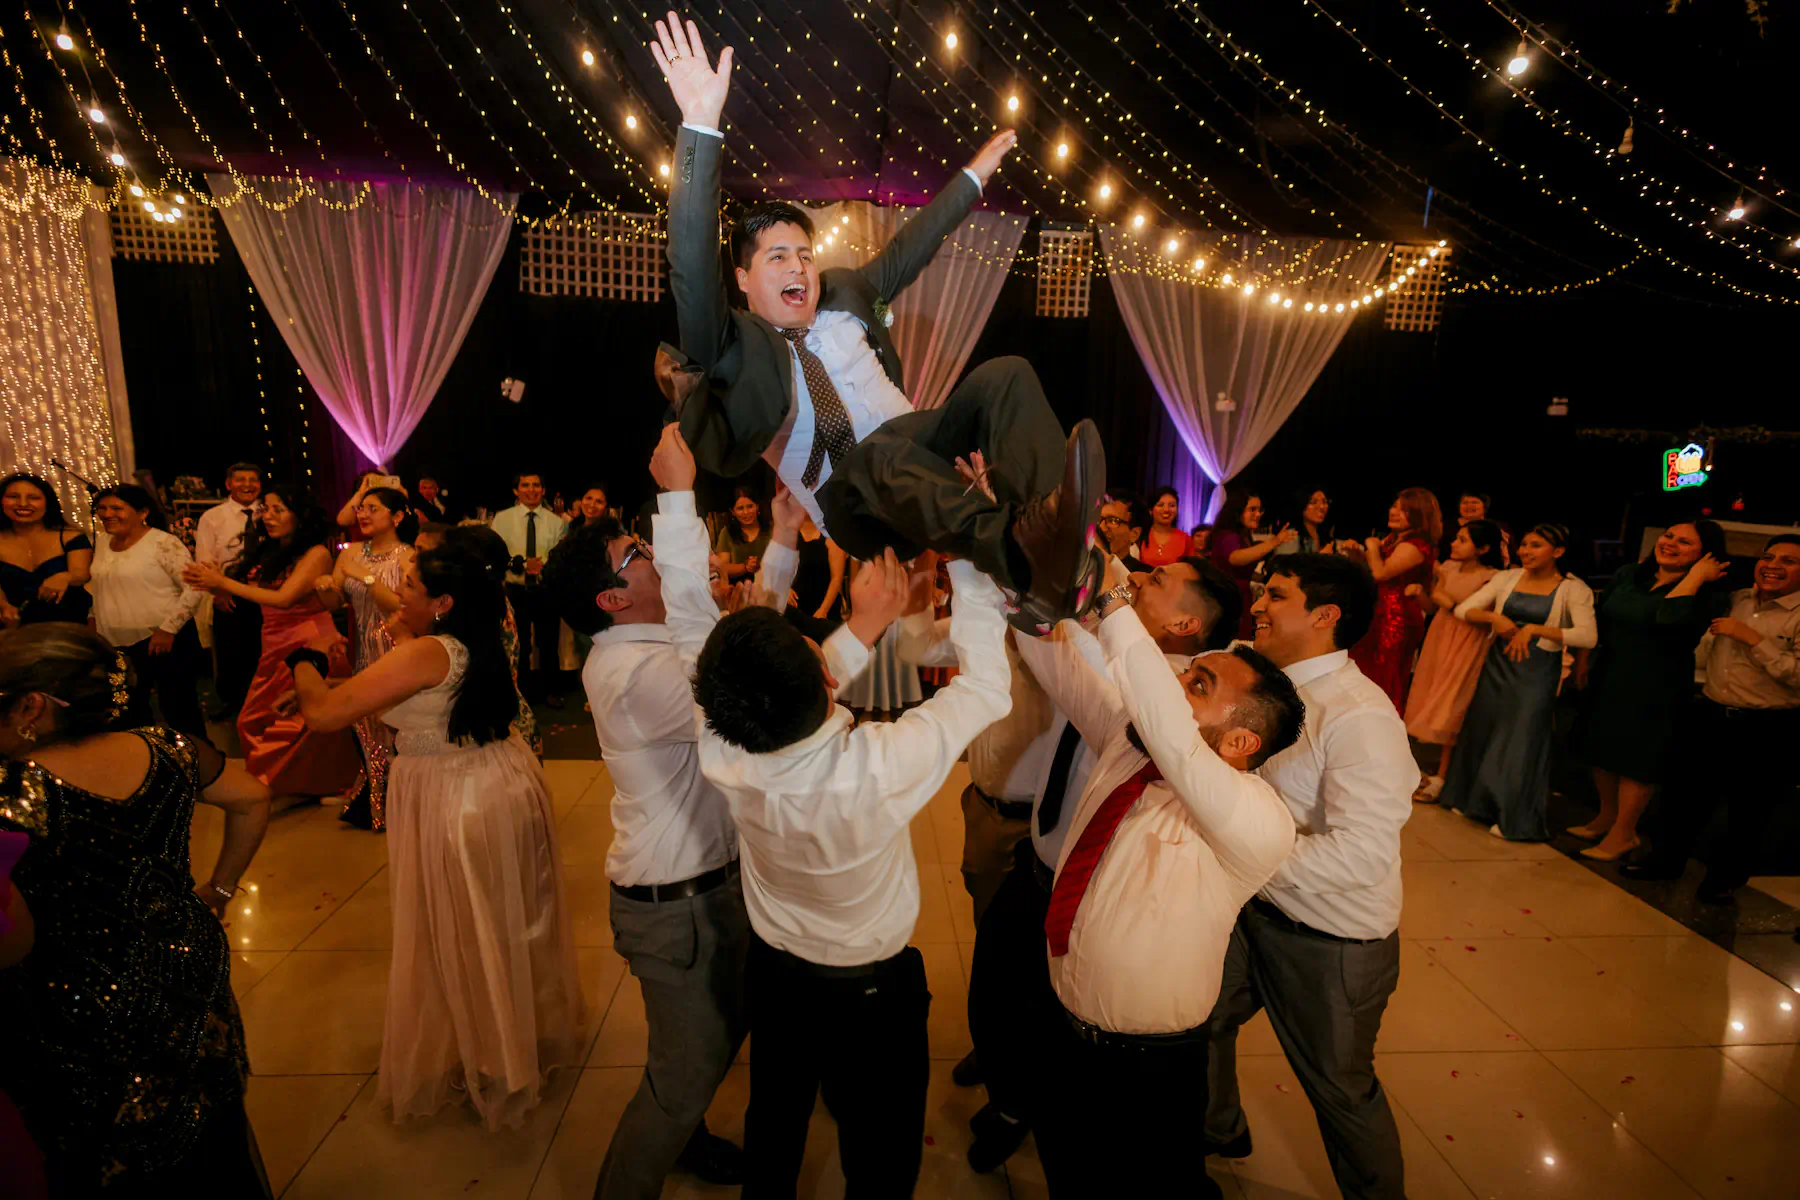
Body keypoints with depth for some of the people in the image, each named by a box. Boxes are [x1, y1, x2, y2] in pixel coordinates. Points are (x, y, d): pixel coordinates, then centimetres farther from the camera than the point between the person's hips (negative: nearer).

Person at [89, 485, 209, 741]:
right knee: (128, 711, 18)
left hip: (162, 641, -7)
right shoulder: (103, 542, 9)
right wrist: (94, 619, 15)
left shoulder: (163, 543, -14)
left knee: (177, 708, 2)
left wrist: (168, 628, -19)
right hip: (116, 646, 7)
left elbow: (194, 587, -18)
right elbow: (100, 587, 24)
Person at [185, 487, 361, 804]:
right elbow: (244, 593, 6)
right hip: (274, 652, 7)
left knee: (301, 727, -2)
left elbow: (283, 598, -18)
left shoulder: (316, 553, -9)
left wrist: (223, 582, -15)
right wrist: (212, 583, -14)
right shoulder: (267, 552, 11)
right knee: (254, 723, 5)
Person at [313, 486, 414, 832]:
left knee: (395, 728, -2)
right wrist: (324, 587, -14)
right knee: (367, 728, 13)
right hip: (363, 653, 5)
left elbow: (403, 606, -21)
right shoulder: (351, 553, 6)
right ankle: (373, 803, 31)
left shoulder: (407, 557, -10)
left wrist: (366, 577, -24)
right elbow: (333, 604, 6)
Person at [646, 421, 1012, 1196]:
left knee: (772, 1127, 30)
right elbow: (986, 685, -27)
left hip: (772, 971, 4)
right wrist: (965, 550, -22)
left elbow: (690, 622, -17)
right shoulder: (878, 770, -41)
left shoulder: (722, 756, -29)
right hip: (874, 989, -3)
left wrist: (677, 493, -9)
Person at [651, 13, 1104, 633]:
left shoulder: (843, 297, 21)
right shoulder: (732, 346, 2)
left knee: (1005, 375, -17)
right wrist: (701, 127, -25)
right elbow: (692, 267, -15)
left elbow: (907, 250, 33)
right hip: (848, 507, -6)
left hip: (920, 452, 6)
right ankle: (1027, 554, -63)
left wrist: (974, 175, 41)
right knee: (882, 450, -39)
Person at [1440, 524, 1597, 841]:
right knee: (1482, 732, 11)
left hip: (1538, 672, -4)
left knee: (1521, 741, 2)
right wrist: (1493, 617, -18)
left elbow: (1588, 636, -20)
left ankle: (1514, 818, 19)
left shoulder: (1573, 589, -7)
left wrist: (1535, 629, -26)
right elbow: (1462, 609, 0)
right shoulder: (1507, 578, 4)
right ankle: (1474, 801, 30)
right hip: (1497, 664, 4)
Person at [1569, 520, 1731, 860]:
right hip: (1607, 680, 6)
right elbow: (1596, 621, 12)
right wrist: (1585, 663, 11)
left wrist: (1695, 576, -23)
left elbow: (1668, 620, -32)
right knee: (1601, 749, 16)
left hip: (1655, 691, -6)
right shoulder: (1627, 576, 4)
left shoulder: (1709, 595, -12)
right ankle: (1607, 816, 35)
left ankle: (1623, 833, 19)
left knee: (1637, 759, 4)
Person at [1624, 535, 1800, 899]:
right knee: (1684, 793, 14)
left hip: (1766, 731, -5)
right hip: (1710, 715, 5)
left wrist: (1753, 638, -23)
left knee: (1747, 809, 11)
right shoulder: (1734, 601, 7)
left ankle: (1726, 877, 30)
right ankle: (1668, 859, 31)